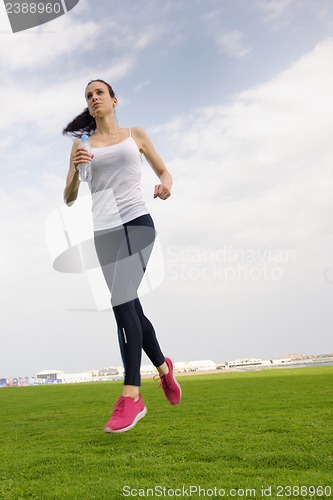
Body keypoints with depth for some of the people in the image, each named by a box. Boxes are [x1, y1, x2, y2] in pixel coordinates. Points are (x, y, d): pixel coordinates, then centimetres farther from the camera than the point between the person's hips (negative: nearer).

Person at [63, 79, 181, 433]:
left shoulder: (136, 135, 14)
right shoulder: (81, 144, 14)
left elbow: (163, 170, 21)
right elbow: (68, 199, 11)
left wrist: (166, 184, -3)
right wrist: (75, 169, -9)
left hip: (136, 221, -3)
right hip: (103, 229, 3)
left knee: (122, 301, -17)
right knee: (129, 306, 7)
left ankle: (131, 396, -13)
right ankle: (163, 366, 30)